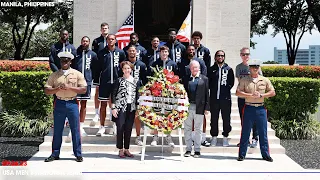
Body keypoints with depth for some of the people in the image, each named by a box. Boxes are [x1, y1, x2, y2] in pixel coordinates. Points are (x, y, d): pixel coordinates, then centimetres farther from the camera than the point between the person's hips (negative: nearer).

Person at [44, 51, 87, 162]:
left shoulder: (77, 74, 4)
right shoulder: (54, 75, 8)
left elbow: (84, 89, -3)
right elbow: (46, 91, 5)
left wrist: (69, 87, -13)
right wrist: (57, 88, -13)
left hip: (72, 103, -2)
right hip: (59, 103, 2)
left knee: (75, 130, 1)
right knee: (57, 130, 6)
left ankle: (78, 154, 9)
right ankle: (55, 154, 15)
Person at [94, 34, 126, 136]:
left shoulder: (120, 52, 4)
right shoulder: (102, 53, 4)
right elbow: (98, 68, 6)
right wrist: (96, 81, 2)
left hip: (116, 82, 0)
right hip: (104, 82, 0)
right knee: (103, 104, 4)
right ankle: (102, 127, 11)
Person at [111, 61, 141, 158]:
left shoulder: (136, 81, 10)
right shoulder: (119, 81, 2)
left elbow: (137, 95, 11)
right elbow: (114, 94, 1)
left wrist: (138, 108, 6)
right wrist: (113, 108, -7)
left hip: (131, 108, 3)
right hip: (120, 107, -3)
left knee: (128, 129, 5)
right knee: (120, 128, -5)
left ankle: (126, 149, 15)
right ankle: (120, 150, 4)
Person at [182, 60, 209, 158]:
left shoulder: (204, 79, 6)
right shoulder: (186, 79, 9)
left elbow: (207, 94, 3)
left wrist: (207, 107, -3)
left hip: (199, 107, -2)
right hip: (188, 106, 2)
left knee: (198, 129, 5)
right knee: (187, 129, 5)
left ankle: (197, 150, 12)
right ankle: (188, 149, 14)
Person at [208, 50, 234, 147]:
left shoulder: (229, 69, 7)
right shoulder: (211, 69, 8)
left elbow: (231, 82, 7)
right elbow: (208, 82, 8)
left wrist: (226, 89, -2)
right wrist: (213, 89, 0)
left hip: (226, 98, -1)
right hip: (214, 98, 1)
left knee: (226, 119, 2)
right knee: (214, 118, 5)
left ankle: (225, 137, 12)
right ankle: (214, 137, 14)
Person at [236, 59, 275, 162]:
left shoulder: (265, 80, 8)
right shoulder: (244, 80, 4)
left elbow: (272, 92, 7)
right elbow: (238, 93, -4)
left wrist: (261, 95, -8)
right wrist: (250, 95, -14)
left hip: (261, 108, 1)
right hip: (248, 108, -1)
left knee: (263, 133, 6)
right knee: (245, 132, 2)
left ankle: (265, 154, 15)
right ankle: (242, 154, 9)